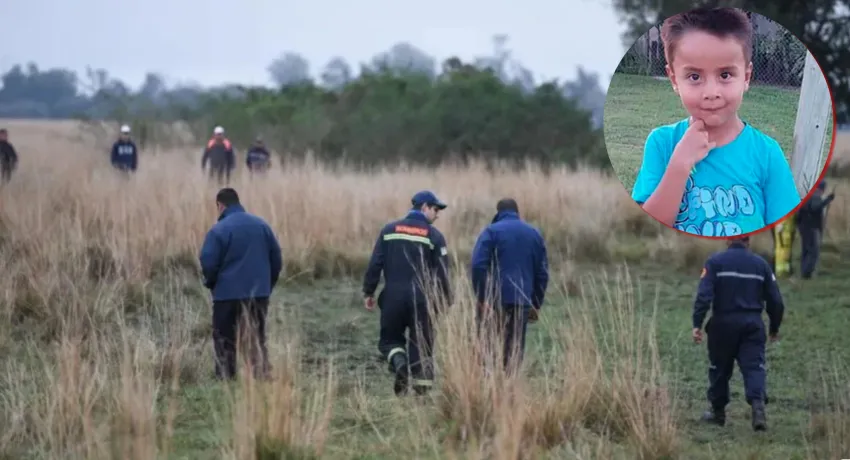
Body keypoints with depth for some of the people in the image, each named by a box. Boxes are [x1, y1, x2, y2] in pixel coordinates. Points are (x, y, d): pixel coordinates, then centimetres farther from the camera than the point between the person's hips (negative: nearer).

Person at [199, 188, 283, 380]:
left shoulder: (219, 229, -11)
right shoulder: (261, 225, 6)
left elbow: (208, 262, -14)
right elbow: (276, 258, 9)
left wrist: (210, 283, 6)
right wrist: (268, 284, 18)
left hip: (228, 293, -5)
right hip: (259, 293, 5)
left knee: (224, 341, 5)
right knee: (258, 338, 14)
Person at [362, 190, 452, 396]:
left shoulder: (389, 230, 5)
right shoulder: (434, 235, -1)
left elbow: (375, 264, 1)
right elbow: (442, 271, -3)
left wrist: (368, 292, 7)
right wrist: (445, 300, 5)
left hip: (393, 296, 1)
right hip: (421, 298, -1)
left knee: (390, 339, 14)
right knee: (421, 342, 7)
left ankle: (399, 362, -17)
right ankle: (422, 387, 2)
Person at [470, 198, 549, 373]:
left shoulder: (492, 231, 0)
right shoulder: (534, 234, 13)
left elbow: (478, 266, -11)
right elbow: (542, 272, 13)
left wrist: (481, 297, -8)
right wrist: (536, 304, 17)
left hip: (496, 299, -3)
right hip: (523, 301, 3)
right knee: (516, 346, 6)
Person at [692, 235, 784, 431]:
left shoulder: (715, 262, -2)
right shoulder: (761, 264, 8)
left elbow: (704, 295, -13)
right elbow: (776, 301, 9)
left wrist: (697, 324, -13)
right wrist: (774, 328, 21)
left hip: (723, 323, -1)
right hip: (753, 324, 1)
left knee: (720, 369, 12)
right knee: (754, 367, -3)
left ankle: (718, 412, 24)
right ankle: (758, 405, -25)